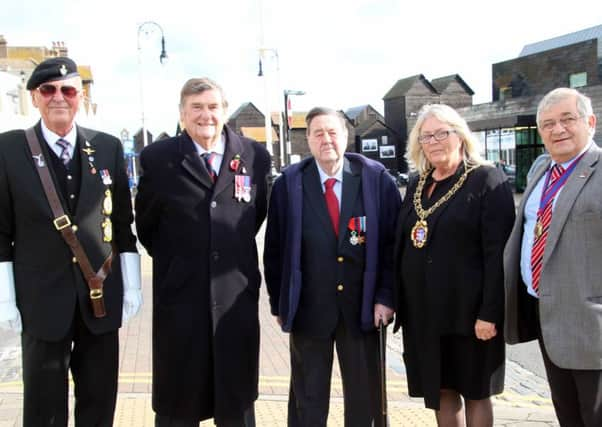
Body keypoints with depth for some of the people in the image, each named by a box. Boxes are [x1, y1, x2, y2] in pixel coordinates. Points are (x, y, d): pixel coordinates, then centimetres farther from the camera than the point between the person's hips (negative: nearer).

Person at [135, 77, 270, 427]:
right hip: (179, 296, -1)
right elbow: (146, 224, 7)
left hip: (238, 297, 1)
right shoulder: (158, 158, -3)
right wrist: (173, 261, 9)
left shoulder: (255, 156, 1)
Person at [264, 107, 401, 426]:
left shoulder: (376, 179, -2)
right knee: (307, 400, 13)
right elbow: (275, 249, 2)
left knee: (365, 398, 14)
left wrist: (385, 297, -6)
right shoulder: (288, 184, -2)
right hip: (309, 308, 0)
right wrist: (279, 304, 2)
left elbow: (392, 242, 0)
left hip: (362, 309, 1)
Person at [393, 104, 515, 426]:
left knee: (474, 391, 10)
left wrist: (489, 313, -19)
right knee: (439, 389, 14)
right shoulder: (416, 183, 10)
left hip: (467, 310, -5)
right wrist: (399, 300, 8)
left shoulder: (487, 179, -8)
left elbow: (498, 252, -14)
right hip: (422, 310, 6)